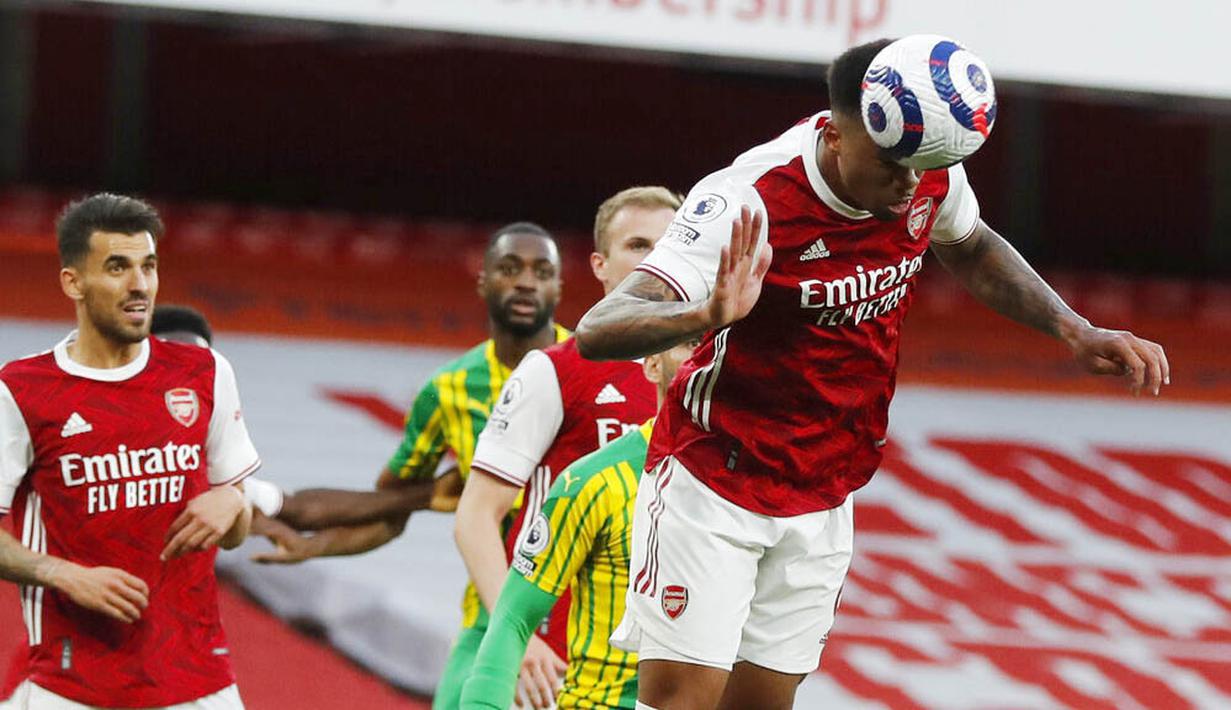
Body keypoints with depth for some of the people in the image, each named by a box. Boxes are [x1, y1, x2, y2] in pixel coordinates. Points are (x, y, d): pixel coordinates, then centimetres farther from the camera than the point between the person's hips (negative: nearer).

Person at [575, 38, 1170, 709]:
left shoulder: (929, 176, -10)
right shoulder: (749, 201, -28)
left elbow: (970, 250, 17)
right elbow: (597, 332, -36)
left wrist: (1074, 329, 3)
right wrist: (706, 315, -56)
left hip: (823, 498, 5)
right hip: (713, 478, -5)